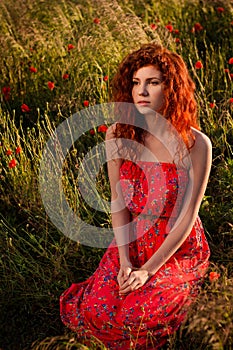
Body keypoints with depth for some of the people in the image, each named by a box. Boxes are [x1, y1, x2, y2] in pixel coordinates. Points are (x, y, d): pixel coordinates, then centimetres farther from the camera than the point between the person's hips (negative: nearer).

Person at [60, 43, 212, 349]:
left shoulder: (196, 144, -18)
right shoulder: (118, 135, -6)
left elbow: (187, 217, -16)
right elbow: (119, 203, -3)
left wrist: (148, 270, -18)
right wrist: (125, 262, -12)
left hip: (180, 249, -3)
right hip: (133, 242, 4)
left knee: (137, 318, -24)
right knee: (94, 312, -17)